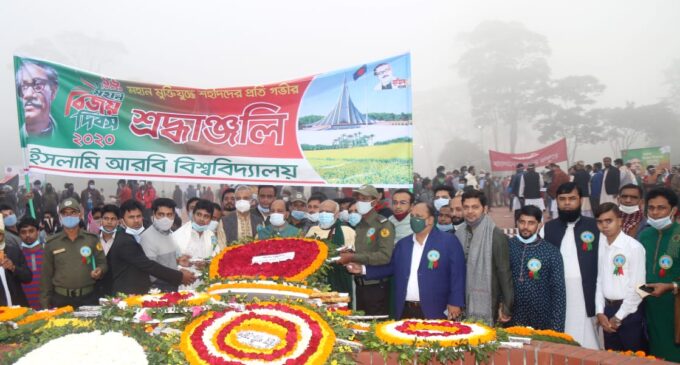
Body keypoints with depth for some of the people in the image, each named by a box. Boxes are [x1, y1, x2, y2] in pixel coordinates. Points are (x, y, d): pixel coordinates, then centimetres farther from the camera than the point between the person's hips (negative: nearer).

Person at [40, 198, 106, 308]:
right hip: (61, 299, 0)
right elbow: (46, 275, 8)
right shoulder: (51, 243, 5)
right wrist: (45, 304, 5)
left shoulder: (92, 239, 3)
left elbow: (102, 263, 9)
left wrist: (99, 270, -15)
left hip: (88, 298, 0)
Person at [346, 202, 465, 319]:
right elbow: (391, 268, 17)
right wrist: (363, 269, 10)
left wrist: (455, 303, -13)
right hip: (405, 311, 5)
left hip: (434, 312, -4)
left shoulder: (449, 241, -3)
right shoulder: (403, 243, 13)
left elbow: (458, 275, -6)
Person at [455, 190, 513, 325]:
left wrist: (506, 307, -8)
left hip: (486, 307, -4)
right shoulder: (459, 234, 5)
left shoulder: (496, 236, -10)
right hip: (462, 305, 5)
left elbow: (504, 273, -9)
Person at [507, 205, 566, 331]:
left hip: (542, 322, -1)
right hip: (512, 320, 1)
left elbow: (558, 291, -5)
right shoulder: (507, 246, -1)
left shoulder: (551, 252, -5)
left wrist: (557, 327, -8)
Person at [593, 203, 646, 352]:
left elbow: (637, 287, -14)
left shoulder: (634, 247, -14)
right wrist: (600, 312, 2)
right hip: (608, 308, 5)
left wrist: (619, 317, -9)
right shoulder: (601, 246, 4)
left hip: (628, 311, -5)